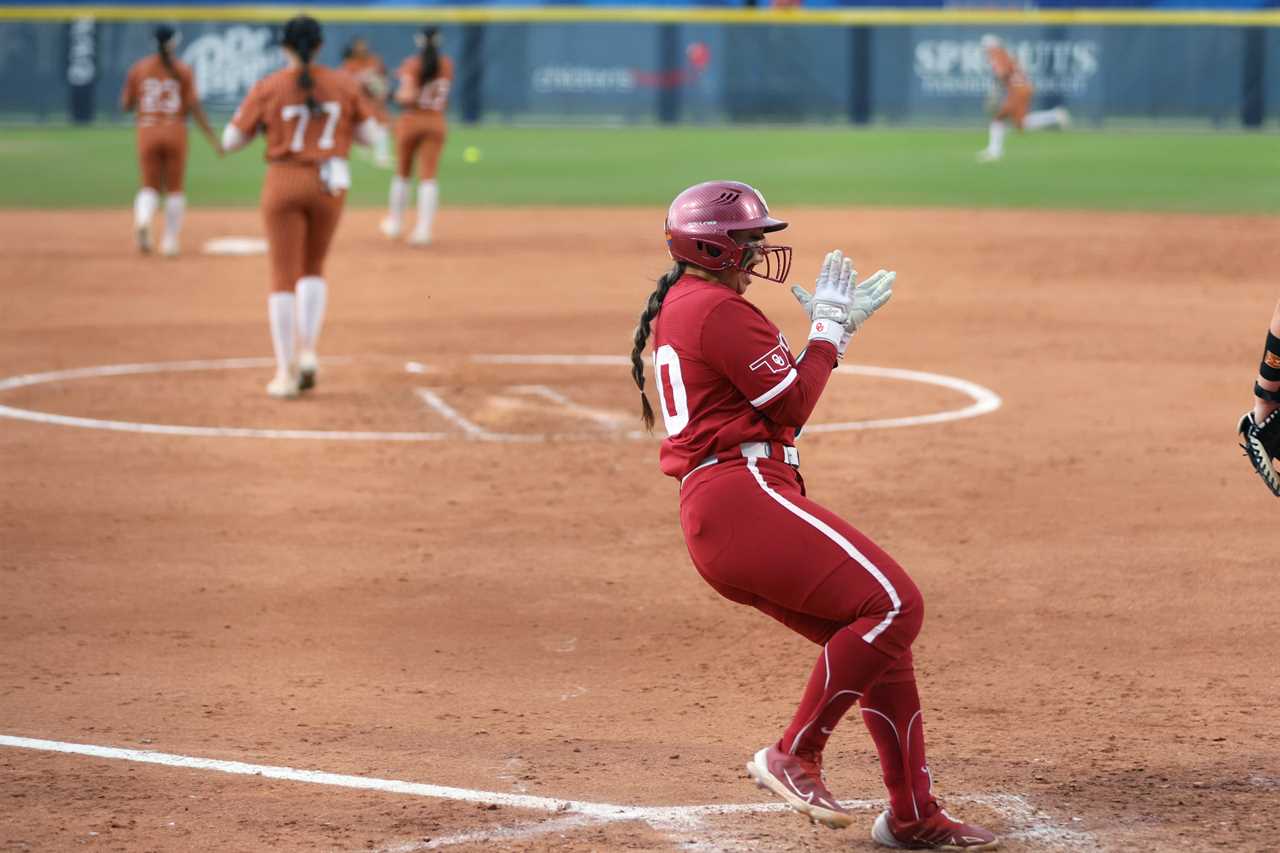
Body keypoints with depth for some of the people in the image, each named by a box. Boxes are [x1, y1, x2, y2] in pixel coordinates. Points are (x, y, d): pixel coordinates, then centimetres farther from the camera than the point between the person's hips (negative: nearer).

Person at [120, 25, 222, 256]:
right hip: (175, 132, -1)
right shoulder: (182, 70, -2)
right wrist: (213, 139, -4)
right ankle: (170, 242, 10)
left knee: (150, 187, 9)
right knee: (175, 189, 12)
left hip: (147, 133, 1)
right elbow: (194, 107, -7)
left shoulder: (139, 69, 3)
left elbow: (126, 105, 5)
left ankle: (142, 220, -23)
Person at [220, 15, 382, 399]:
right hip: (329, 183, 2)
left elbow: (231, 141, -1)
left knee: (283, 277, 3)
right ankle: (307, 352, 5)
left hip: (283, 182, -2)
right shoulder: (343, 85, 1)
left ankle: (285, 372, -2)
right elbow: (370, 134, 7)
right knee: (313, 271, 21)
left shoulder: (267, 89, -4)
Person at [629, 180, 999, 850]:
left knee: (879, 641, 10)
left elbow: (776, 392, 25)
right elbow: (793, 401, -8)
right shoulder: (718, 309, -9)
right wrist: (828, 327, 5)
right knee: (892, 603, -17)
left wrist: (834, 325, 22)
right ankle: (795, 756, -13)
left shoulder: (675, 309, 24)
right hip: (746, 493, -11)